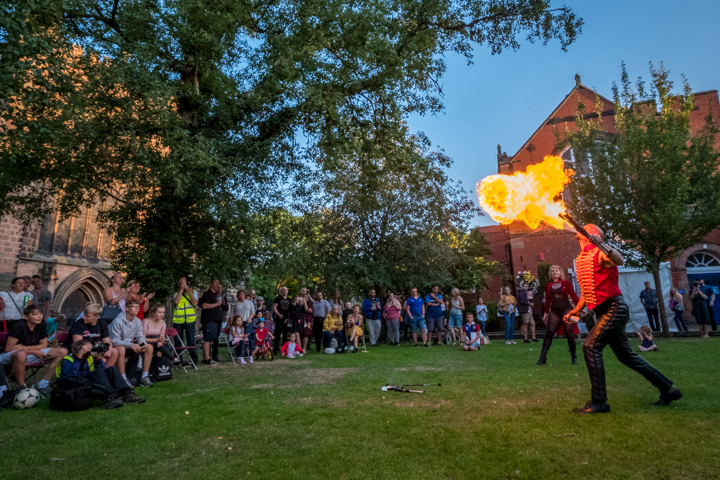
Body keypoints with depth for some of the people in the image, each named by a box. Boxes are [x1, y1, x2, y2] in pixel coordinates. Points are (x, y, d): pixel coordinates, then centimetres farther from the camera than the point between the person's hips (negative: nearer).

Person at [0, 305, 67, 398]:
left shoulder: (41, 326, -2)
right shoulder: (19, 327, -19)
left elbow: (44, 345, 4)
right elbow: (8, 349, -19)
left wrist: (24, 347, -12)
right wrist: (33, 351, -22)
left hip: (32, 354, 6)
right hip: (10, 356, -6)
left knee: (62, 352, -16)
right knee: (21, 355, -45)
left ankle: (42, 385, -12)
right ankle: (21, 387, -21)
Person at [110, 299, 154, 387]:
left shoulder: (138, 321, 1)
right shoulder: (118, 321, -20)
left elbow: (140, 336, 2)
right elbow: (115, 341, -23)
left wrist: (142, 344, -22)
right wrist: (131, 345, -32)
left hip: (130, 346, 7)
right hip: (117, 346, -6)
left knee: (149, 347, -13)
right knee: (121, 349, -40)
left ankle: (144, 377, -11)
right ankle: (124, 379, -32)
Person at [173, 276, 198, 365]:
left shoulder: (193, 292, 6)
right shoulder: (177, 293, 7)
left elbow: (195, 304, -9)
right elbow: (176, 301, -15)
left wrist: (189, 292, -10)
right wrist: (181, 290, -9)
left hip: (190, 320, -1)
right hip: (178, 321, 1)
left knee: (191, 341, -2)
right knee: (178, 341, 8)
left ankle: (194, 360, 6)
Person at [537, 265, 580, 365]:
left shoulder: (566, 283, 3)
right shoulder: (548, 285, 12)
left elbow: (574, 297, 1)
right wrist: (546, 313, 16)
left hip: (566, 310, -3)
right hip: (554, 311, 3)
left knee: (569, 334, -2)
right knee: (549, 333, -4)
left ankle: (574, 358, 13)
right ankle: (543, 357, -4)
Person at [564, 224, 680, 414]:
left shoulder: (600, 253, -11)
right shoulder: (581, 259, 14)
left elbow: (619, 260, -36)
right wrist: (576, 310, 16)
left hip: (614, 308, -9)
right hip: (603, 312, 9)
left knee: (591, 346, -19)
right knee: (625, 355, 15)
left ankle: (599, 401, -13)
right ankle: (668, 389, 32)